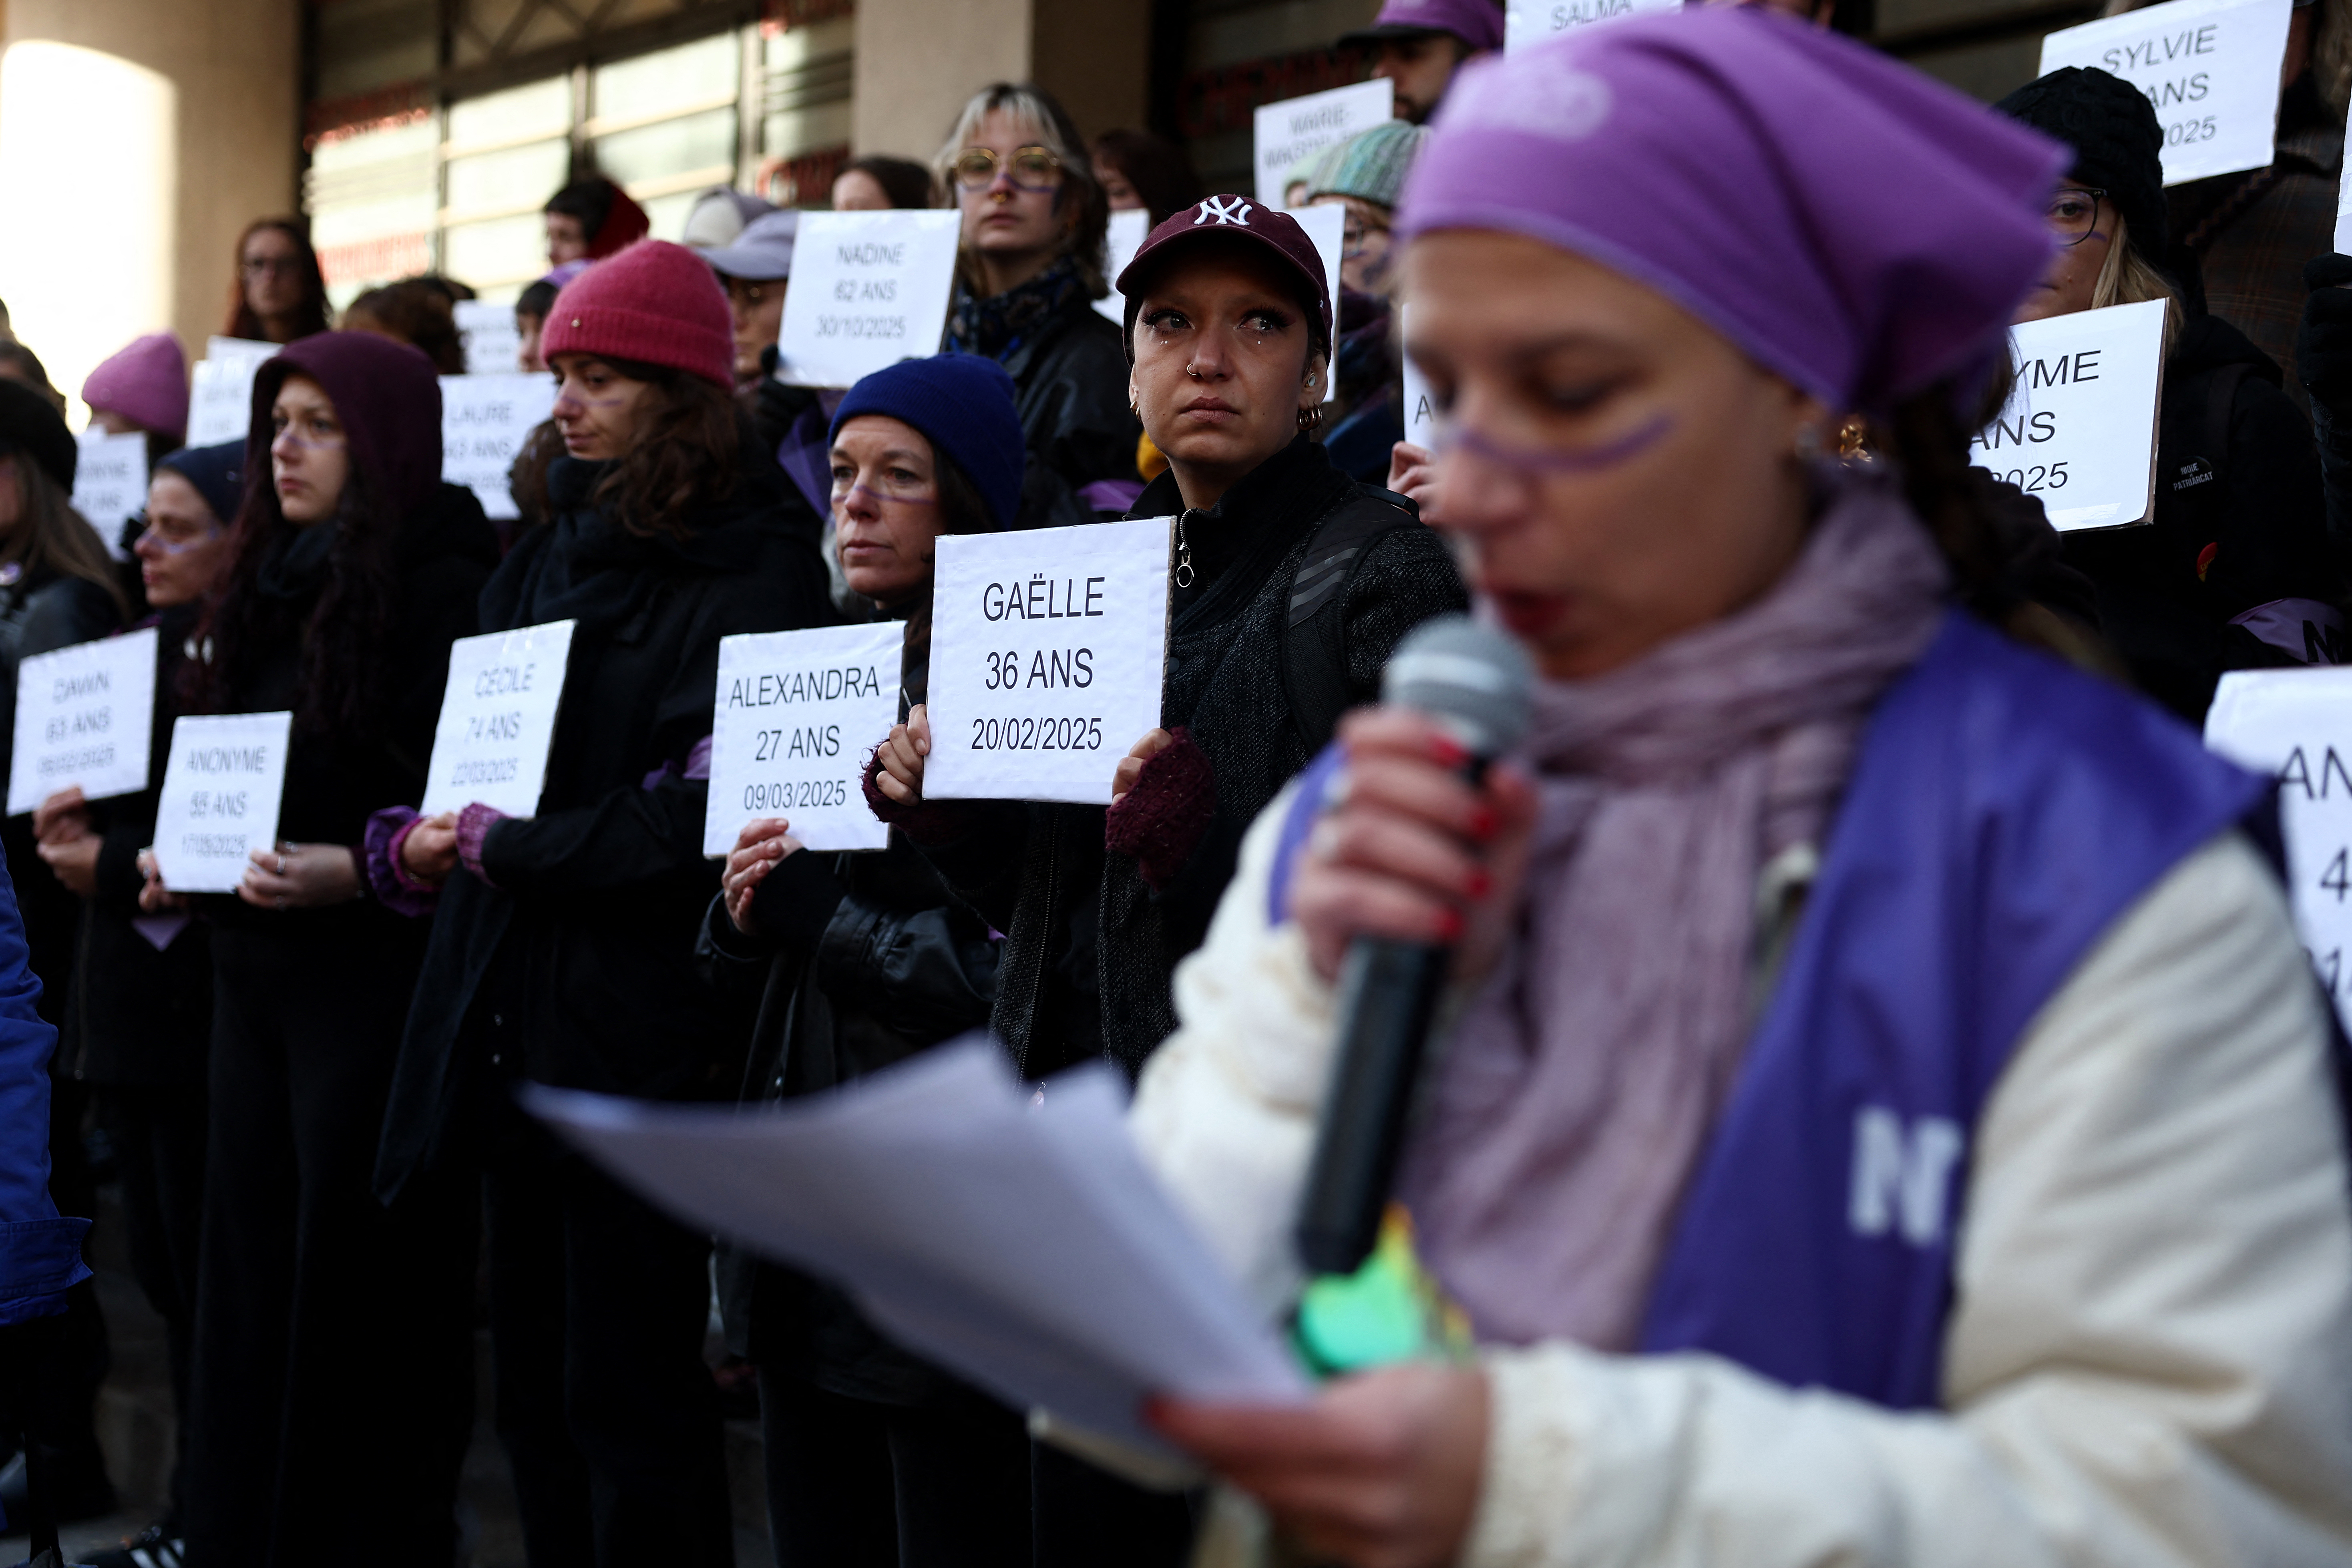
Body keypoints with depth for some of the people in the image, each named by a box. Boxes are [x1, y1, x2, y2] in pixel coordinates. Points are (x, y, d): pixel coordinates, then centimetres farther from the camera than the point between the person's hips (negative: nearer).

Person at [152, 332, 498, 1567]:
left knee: (365, 1280, -1)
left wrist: (353, 872, -24)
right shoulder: (271, 588, 14)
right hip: (256, 969, 8)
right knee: (250, 1271, 11)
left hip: (377, 973, -8)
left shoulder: (444, 591, -10)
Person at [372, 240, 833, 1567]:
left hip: (645, 1029, -8)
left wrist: (489, 846, -11)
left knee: (632, 1399, -2)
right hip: (513, 1016, 8)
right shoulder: (549, 559, 15)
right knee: (536, 1382, 13)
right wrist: (410, 844, -2)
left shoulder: (752, 578, -9)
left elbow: (693, 823, -18)